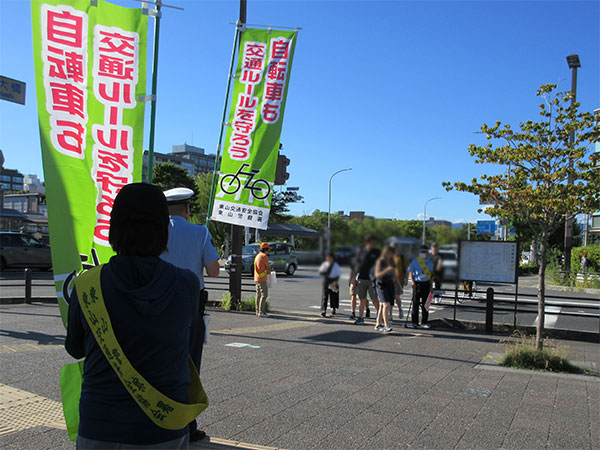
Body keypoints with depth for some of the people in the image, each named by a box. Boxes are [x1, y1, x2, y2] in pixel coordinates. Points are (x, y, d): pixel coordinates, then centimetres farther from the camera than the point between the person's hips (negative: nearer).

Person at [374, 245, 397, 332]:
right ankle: (386, 326, -24)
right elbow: (377, 275, -14)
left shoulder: (391, 261, 13)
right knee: (386, 304, -19)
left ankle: (378, 324, 20)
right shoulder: (380, 261, -7)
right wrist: (386, 270, -24)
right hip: (381, 284, -6)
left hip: (390, 284, 6)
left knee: (382, 305, 10)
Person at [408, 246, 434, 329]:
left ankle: (424, 322, 14)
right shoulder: (415, 261, 0)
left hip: (426, 283, 3)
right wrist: (412, 281, -6)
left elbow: (431, 274, 15)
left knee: (425, 303, 5)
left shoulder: (430, 262, 9)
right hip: (417, 283, -3)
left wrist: (430, 284, 8)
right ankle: (415, 322, 6)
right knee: (416, 303, -1)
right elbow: (410, 271, 4)